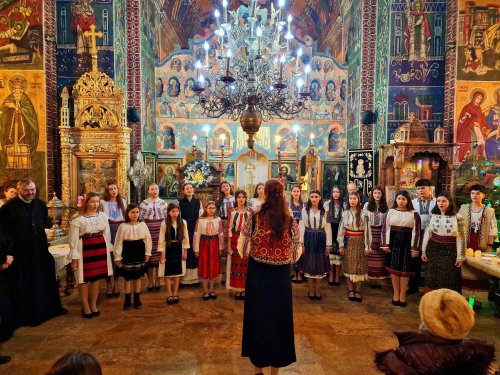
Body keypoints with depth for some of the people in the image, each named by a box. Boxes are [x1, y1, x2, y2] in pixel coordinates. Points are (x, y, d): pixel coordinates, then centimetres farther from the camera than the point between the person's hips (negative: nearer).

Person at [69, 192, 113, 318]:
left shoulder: (103, 216, 3)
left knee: (96, 278, 12)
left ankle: (93, 305, 27)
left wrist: (108, 251, 9)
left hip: (100, 249, 4)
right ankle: (85, 306, 23)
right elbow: (74, 240, -6)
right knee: (84, 279, 6)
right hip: (84, 249, -3)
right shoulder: (78, 219, -8)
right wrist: (74, 258, -7)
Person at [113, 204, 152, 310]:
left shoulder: (142, 224, -1)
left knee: (137, 277, 11)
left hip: (139, 253, 2)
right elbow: (118, 242, -5)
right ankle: (127, 300, 19)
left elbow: (147, 239, 3)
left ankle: (137, 299, 22)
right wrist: (117, 257, -5)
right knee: (128, 278, 6)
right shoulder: (123, 226, -7)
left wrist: (148, 253, 1)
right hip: (128, 253, -2)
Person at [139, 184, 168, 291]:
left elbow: (166, 217, 8)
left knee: (159, 254, 2)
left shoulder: (163, 203, 7)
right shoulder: (144, 203, 5)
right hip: (148, 230, -1)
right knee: (149, 255, 0)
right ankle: (150, 282, 14)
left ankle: (157, 281, 16)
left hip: (160, 231, 1)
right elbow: (141, 218, 4)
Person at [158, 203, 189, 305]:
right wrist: (162, 253, -9)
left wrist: (185, 251, 1)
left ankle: (175, 294, 20)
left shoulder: (183, 222, -1)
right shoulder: (164, 223, -7)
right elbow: (161, 239, -7)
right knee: (168, 273, 4)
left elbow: (186, 237, 3)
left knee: (177, 272, 8)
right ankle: (169, 295, 16)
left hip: (178, 249, 2)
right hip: (168, 249, -2)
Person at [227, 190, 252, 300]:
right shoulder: (232, 212, 2)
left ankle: (244, 289, 16)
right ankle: (237, 290, 15)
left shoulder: (249, 212, 2)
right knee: (236, 265, 3)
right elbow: (230, 229, 1)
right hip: (235, 241, 0)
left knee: (245, 264, 3)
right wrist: (229, 245, -3)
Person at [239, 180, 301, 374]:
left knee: (256, 317, 18)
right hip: (281, 277, 0)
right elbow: (296, 254, 0)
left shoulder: (254, 219, -12)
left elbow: (242, 249, -3)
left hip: (256, 275, 0)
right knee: (279, 318, 17)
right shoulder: (291, 222, -10)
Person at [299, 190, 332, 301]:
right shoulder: (305, 210, -1)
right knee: (308, 264, 6)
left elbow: (328, 228, 0)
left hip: (320, 239, 1)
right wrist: (301, 243, -7)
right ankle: (311, 290, 20)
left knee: (320, 264, 7)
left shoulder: (324, 211, 0)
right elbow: (301, 226, -2)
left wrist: (328, 245, -3)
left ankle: (317, 290, 22)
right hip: (308, 238, 0)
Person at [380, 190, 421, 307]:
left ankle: (402, 295, 17)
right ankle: (396, 293, 20)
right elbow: (385, 228, 1)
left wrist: (415, 248, -8)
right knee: (394, 268, 7)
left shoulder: (414, 214, -1)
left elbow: (416, 232, -3)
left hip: (407, 243, -1)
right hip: (393, 241, 2)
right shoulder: (391, 212, 3)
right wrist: (385, 244, -5)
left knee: (404, 268, 3)